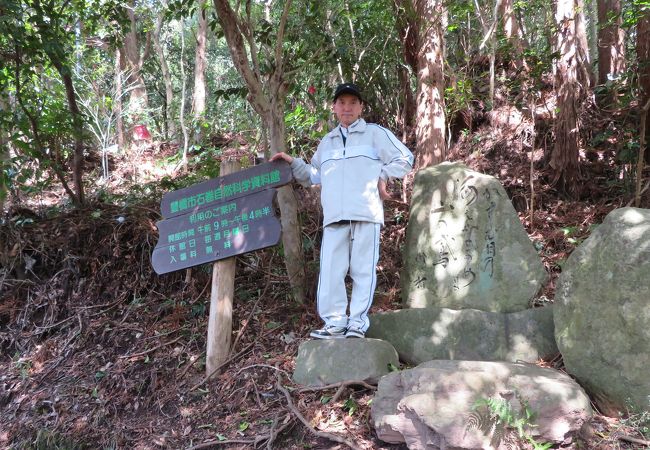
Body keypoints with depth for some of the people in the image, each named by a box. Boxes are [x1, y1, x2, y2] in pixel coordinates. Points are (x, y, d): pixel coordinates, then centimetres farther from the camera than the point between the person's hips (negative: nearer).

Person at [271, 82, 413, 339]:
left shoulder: (376, 133, 10)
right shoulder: (327, 142, 26)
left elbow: (404, 159, 8)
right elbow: (315, 176, 30)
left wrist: (382, 177, 1)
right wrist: (293, 163, 18)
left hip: (366, 214, -4)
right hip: (334, 217, 4)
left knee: (363, 270, -3)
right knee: (330, 270, -4)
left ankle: (357, 324, 1)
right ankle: (335, 323, 1)